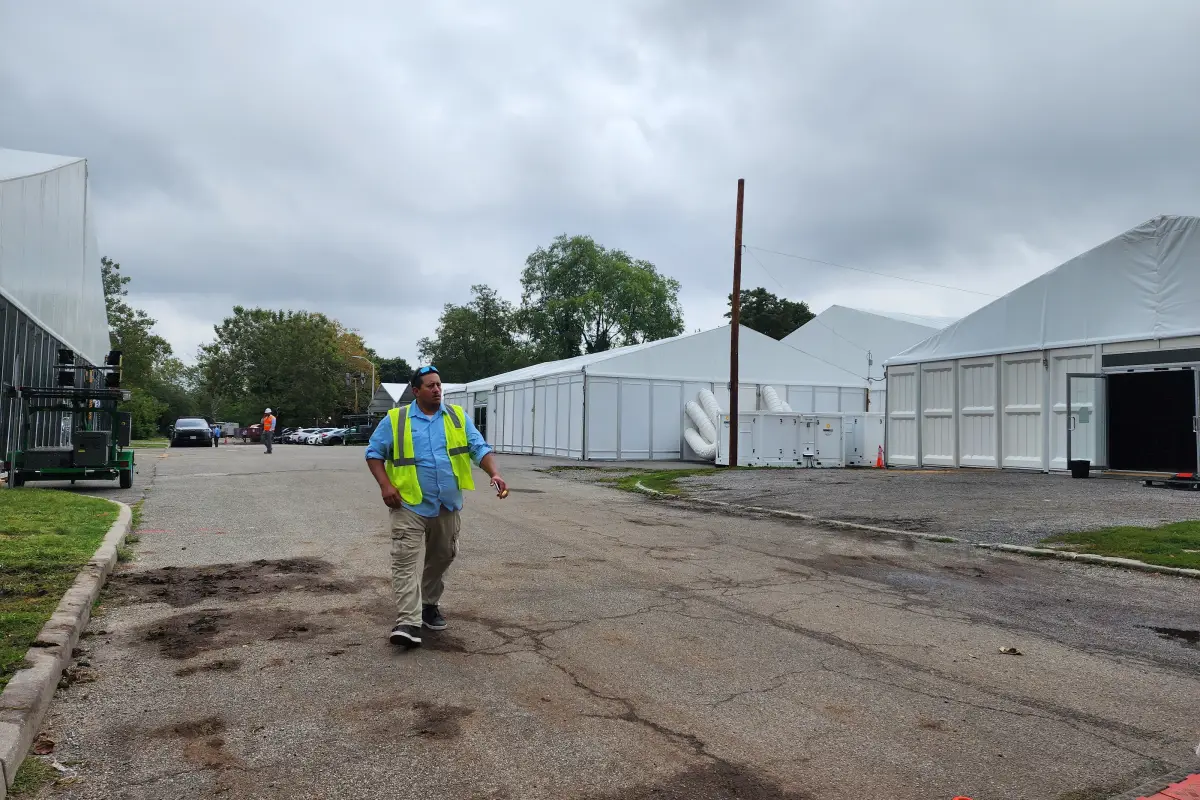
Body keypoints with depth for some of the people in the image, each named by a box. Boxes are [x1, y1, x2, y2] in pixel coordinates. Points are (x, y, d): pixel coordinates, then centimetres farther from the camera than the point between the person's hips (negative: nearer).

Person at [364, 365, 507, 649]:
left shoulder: (458, 417, 6)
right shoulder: (395, 420, -1)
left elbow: (480, 449, 1)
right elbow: (374, 452, 4)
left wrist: (495, 474, -16)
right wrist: (385, 485, -10)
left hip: (447, 506, 4)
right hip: (410, 505, -3)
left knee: (440, 559, 16)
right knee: (408, 561, -11)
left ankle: (429, 605, 36)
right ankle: (408, 623, -12)